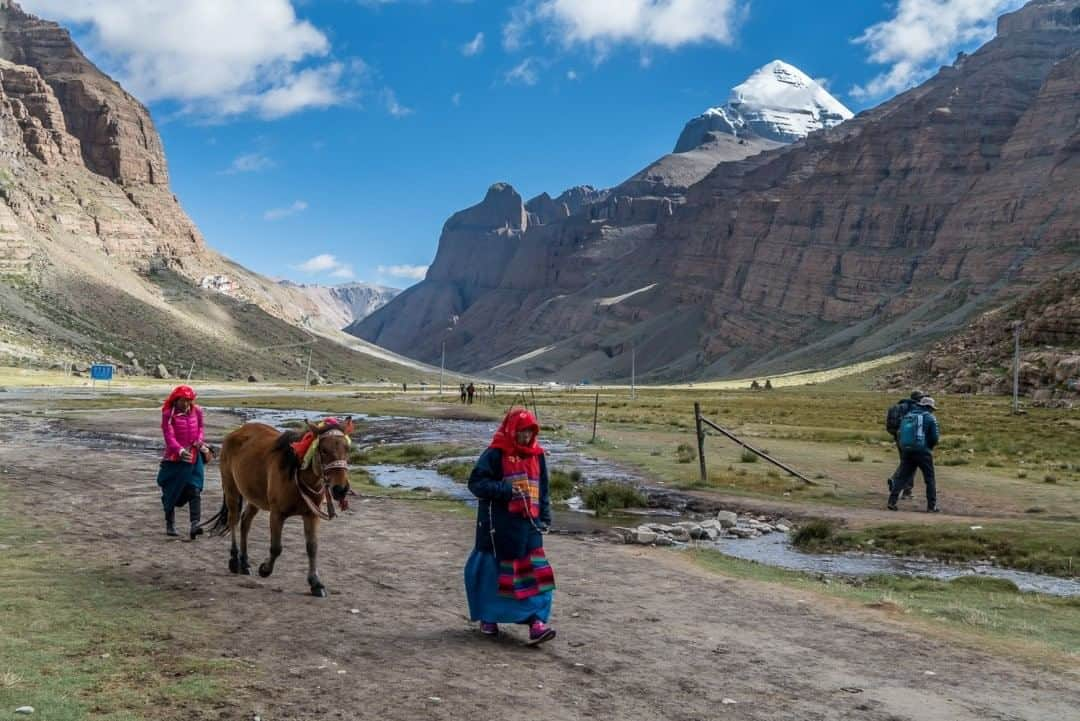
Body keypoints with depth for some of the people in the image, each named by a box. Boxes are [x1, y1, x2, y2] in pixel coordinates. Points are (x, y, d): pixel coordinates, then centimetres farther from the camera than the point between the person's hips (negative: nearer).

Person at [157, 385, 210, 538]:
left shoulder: (197, 411, 2)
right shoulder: (168, 414, -10)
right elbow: (169, 436, -17)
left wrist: (199, 441, -4)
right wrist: (180, 451, -32)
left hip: (194, 458, 2)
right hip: (174, 459, -2)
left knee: (194, 491, -10)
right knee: (170, 493, 9)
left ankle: (194, 525, -15)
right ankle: (170, 525, 23)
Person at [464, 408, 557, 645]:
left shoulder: (537, 455, 11)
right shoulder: (495, 454, -8)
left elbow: (542, 490, 18)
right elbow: (476, 482, -11)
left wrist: (544, 517, 10)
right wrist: (505, 490, -22)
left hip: (528, 524, 5)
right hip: (499, 524, -5)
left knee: (534, 573, -4)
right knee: (494, 570, 6)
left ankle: (536, 622, -5)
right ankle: (488, 619, 23)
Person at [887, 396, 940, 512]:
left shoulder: (907, 415, 13)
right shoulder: (929, 417, -2)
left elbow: (899, 434, 14)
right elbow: (935, 438, -5)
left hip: (906, 451, 4)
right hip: (922, 452, -4)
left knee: (901, 477, 8)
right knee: (930, 479, 8)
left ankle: (892, 502, -2)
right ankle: (931, 506, 7)